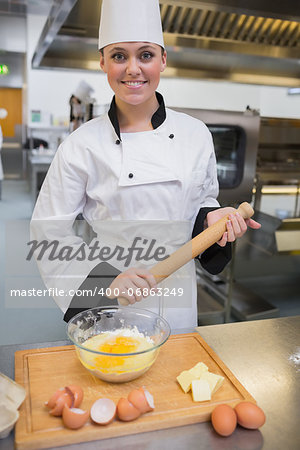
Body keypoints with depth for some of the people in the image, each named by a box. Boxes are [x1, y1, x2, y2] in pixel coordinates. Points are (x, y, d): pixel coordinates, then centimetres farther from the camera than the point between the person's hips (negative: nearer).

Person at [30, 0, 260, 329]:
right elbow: (49, 231, -8)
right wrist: (105, 279, -19)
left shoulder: (196, 134, -4)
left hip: (177, 300, 3)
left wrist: (211, 217, -13)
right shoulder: (82, 145, -12)